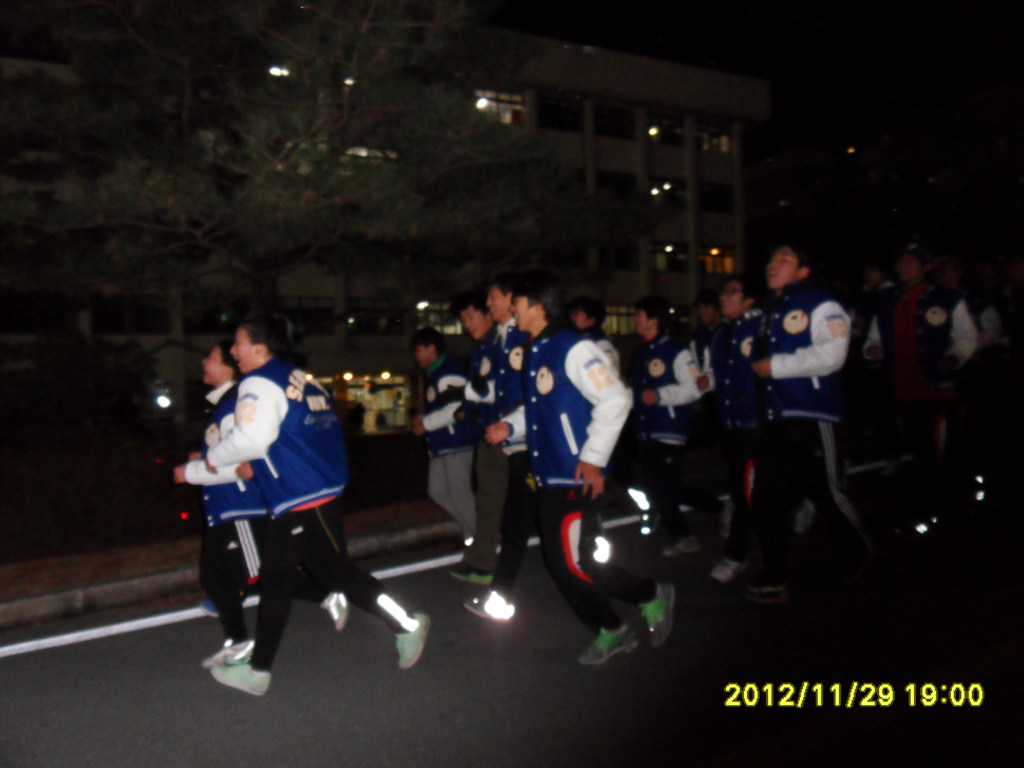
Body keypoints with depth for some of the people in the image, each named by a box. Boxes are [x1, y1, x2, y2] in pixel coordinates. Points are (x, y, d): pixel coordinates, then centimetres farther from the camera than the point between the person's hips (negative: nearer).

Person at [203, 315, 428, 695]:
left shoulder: (260, 383, -11)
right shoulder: (301, 379, 14)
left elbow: (251, 437, -22)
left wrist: (215, 458, -4)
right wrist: (258, 465, 18)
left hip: (301, 501, -10)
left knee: (337, 571, 0)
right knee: (276, 579, 14)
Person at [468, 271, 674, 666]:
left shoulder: (573, 348, -13)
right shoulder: (533, 352, 14)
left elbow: (615, 400, -18)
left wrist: (593, 458, -19)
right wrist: (510, 425, 7)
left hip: (576, 478, -9)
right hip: (547, 477, 9)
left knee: (575, 564, -8)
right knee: (559, 564, 11)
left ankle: (652, 595, 16)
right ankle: (611, 632, 28)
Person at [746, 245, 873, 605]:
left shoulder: (820, 304, -5)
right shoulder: (768, 311, 20)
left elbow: (831, 354, -19)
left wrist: (775, 366, -16)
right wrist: (758, 364, 13)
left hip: (811, 418, -7)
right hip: (774, 420, 7)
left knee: (823, 493, 3)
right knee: (768, 498, 3)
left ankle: (859, 549, 33)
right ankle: (774, 580, 10)